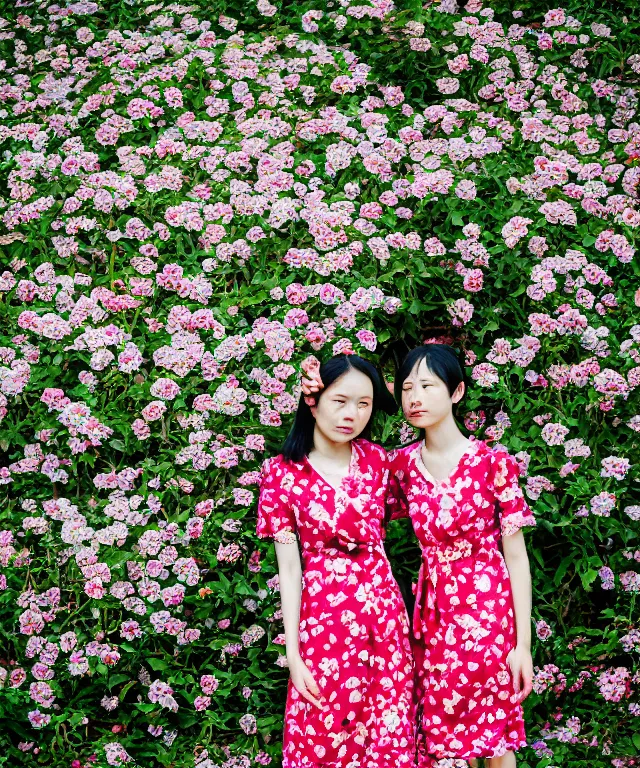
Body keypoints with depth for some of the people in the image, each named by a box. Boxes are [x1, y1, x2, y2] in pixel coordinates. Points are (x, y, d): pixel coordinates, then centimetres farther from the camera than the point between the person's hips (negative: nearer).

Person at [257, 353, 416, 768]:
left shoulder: (376, 459, 2)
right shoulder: (284, 474, -8)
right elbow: (289, 568, -7)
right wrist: (293, 654, -8)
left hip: (383, 610, 3)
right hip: (323, 616, -3)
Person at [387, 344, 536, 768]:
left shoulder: (492, 462, -9)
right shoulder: (403, 463, 3)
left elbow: (516, 556, -7)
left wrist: (523, 643, -10)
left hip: (487, 610, -4)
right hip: (434, 612, 4)